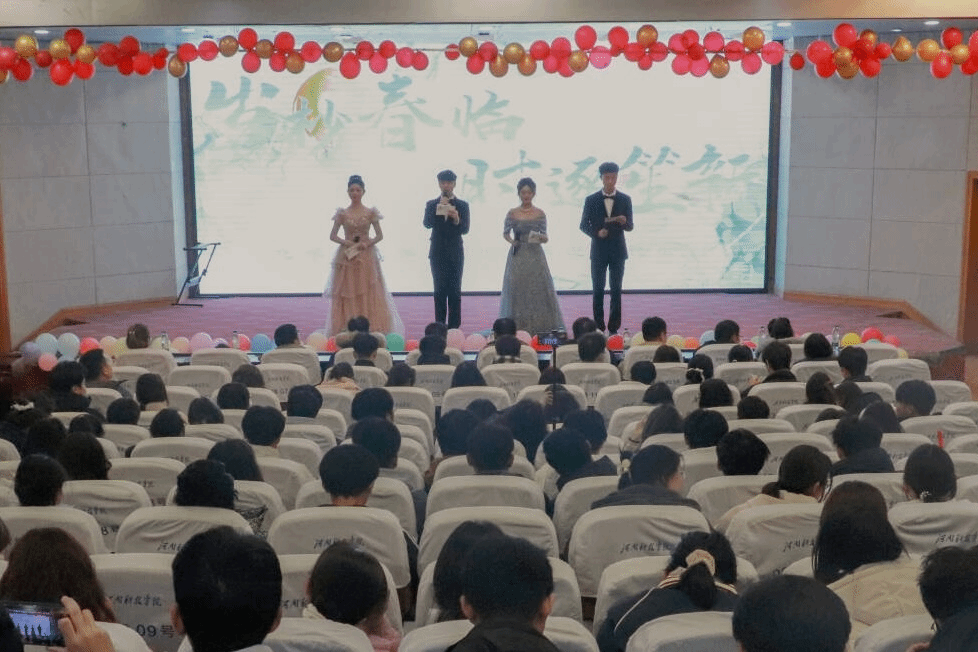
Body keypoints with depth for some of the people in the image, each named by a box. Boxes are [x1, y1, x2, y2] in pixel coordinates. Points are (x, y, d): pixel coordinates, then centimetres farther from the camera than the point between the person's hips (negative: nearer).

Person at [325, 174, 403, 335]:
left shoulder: (370, 213, 3)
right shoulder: (342, 213, 3)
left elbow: (380, 235, 5)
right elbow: (333, 235, 4)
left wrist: (368, 243, -12)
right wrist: (346, 242, -11)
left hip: (367, 257, 0)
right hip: (347, 258, 0)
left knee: (369, 295, -2)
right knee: (347, 296, 0)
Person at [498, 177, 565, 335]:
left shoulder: (540, 214, 4)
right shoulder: (512, 213, 4)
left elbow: (545, 237, 4)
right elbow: (505, 233, 11)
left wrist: (540, 237, -17)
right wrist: (512, 241, -9)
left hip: (535, 256, 0)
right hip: (517, 256, 0)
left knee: (538, 289, -3)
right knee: (516, 289, -2)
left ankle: (539, 326, 2)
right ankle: (517, 326, 4)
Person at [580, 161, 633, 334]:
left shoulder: (625, 200, 2)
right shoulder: (591, 200, -1)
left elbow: (630, 227, 3)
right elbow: (584, 225, 3)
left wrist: (624, 222, -20)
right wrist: (597, 233, -16)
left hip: (618, 251, 1)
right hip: (598, 251, 0)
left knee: (616, 290, 2)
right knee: (598, 290, 4)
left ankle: (614, 327, 8)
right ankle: (599, 327, 11)